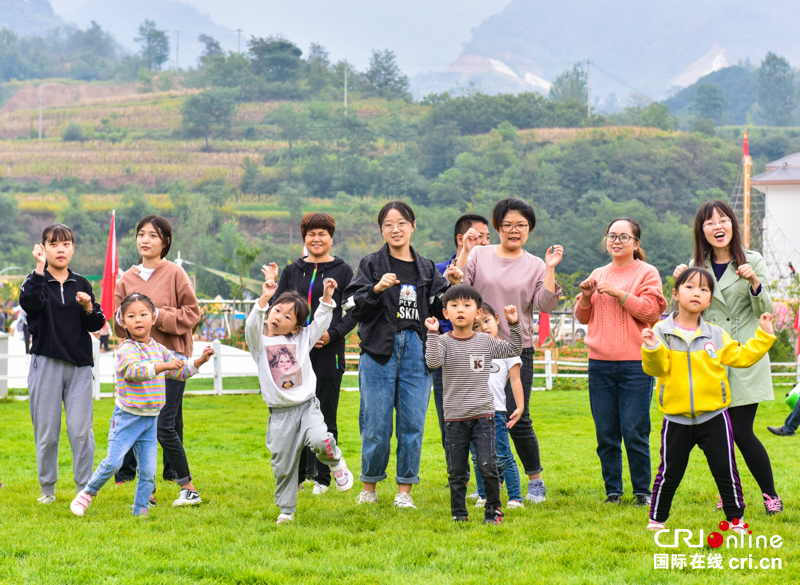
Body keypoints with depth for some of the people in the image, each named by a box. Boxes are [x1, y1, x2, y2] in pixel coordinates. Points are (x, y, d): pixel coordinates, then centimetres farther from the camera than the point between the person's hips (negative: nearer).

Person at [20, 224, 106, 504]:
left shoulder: (82, 284, 12)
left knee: (80, 430, -4)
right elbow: (30, 303, -21)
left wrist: (89, 308, -9)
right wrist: (40, 268, -24)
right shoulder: (36, 280, 3)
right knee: (46, 431, 2)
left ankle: (85, 488, 6)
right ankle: (47, 489, 15)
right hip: (46, 364, -2)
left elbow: (95, 325, 10)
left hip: (79, 365, 2)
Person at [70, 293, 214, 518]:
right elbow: (134, 370, -30)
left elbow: (179, 371, 20)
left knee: (148, 471, 2)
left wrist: (200, 361, 5)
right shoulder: (126, 349, -11)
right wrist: (163, 366, -40)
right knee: (113, 462, -9)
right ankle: (88, 493, 12)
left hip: (150, 419, 5)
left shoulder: (159, 349, 10)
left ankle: (140, 511, 11)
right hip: (127, 417, -5)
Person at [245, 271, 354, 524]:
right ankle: (286, 510, 19)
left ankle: (336, 463, 5)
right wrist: (264, 299, -31)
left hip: (307, 406, 0)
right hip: (280, 413, 0)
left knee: (320, 441, -27)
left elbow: (321, 322, 9)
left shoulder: (302, 339, 8)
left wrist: (327, 297, -6)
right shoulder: (260, 343, 1)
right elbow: (252, 326, -17)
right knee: (283, 465, 3)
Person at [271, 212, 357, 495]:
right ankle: (295, 474, 14)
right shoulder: (292, 271, 12)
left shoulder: (342, 271, 4)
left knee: (325, 416, 1)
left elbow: (353, 312, 0)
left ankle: (322, 477, 9)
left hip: (329, 353, -2)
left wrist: (333, 334, -14)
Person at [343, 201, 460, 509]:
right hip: (379, 352, -2)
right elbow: (353, 306, -4)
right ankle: (369, 487, 16)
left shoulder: (427, 269, 13)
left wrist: (453, 287, -6)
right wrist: (377, 289, -19)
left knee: (413, 425, 1)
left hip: (416, 352, 2)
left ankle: (404, 491, 10)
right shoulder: (372, 264, 5)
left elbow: (440, 310, 9)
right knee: (377, 426, -1)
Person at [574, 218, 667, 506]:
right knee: (605, 433, 4)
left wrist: (619, 293, -14)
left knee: (635, 432, -6)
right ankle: (613, 490, 14)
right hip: (600, 364, 4)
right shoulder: (598, 275, 16)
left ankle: (642, 491, 6)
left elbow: (650, 310, -9)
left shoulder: (647, 273, 3)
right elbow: (583, 317, 18)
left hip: (635, 363, -4)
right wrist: (586, 297, -1)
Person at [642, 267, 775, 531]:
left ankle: (736, 518, 15)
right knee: (669, 472, 6)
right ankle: (657, 519, 20)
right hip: (677, 419, -1)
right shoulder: (662, 332, -3)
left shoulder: (716, 335, 5)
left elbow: (741, 357, 7)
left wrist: (763, 336, 3)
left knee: (725, 470, 3)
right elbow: (656, 368, -11)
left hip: (713, 416, 2)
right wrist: (651, 348, -30)